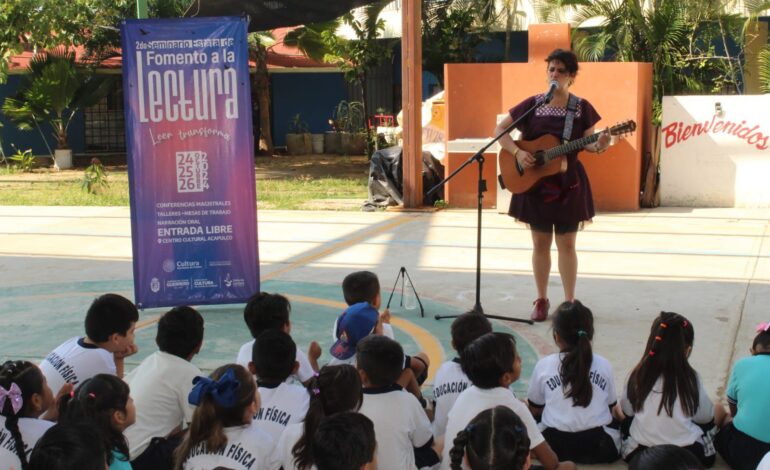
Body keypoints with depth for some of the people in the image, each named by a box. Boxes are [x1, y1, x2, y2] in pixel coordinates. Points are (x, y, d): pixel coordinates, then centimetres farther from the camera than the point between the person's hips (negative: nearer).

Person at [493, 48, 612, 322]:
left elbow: (587, 143, 2)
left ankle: (569, 302, 11)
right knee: (541, 243, 7)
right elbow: (500, 129, 1)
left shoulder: (581, 108, 0)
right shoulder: (533, 104, -1)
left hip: (568, 183, 0)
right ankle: (541, 301, 17)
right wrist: (517, 152, -14)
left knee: (566, 243, 3)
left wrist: (599, 146, -21)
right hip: (535, 182, 1)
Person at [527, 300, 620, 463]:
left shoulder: (544, 365, -4)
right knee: (620, 424, 33)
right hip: (599, 449, 1)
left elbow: (535, 410, 8)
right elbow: (610, 407, 11)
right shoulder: (604, 365, -1)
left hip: (554, 446, -1)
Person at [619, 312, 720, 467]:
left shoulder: (638, 375, -10)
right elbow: (705, 416, 0)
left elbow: (627, 410, 5)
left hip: (639, 453, 2)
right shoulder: (690, 378, -15)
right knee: (718, 411, 22)